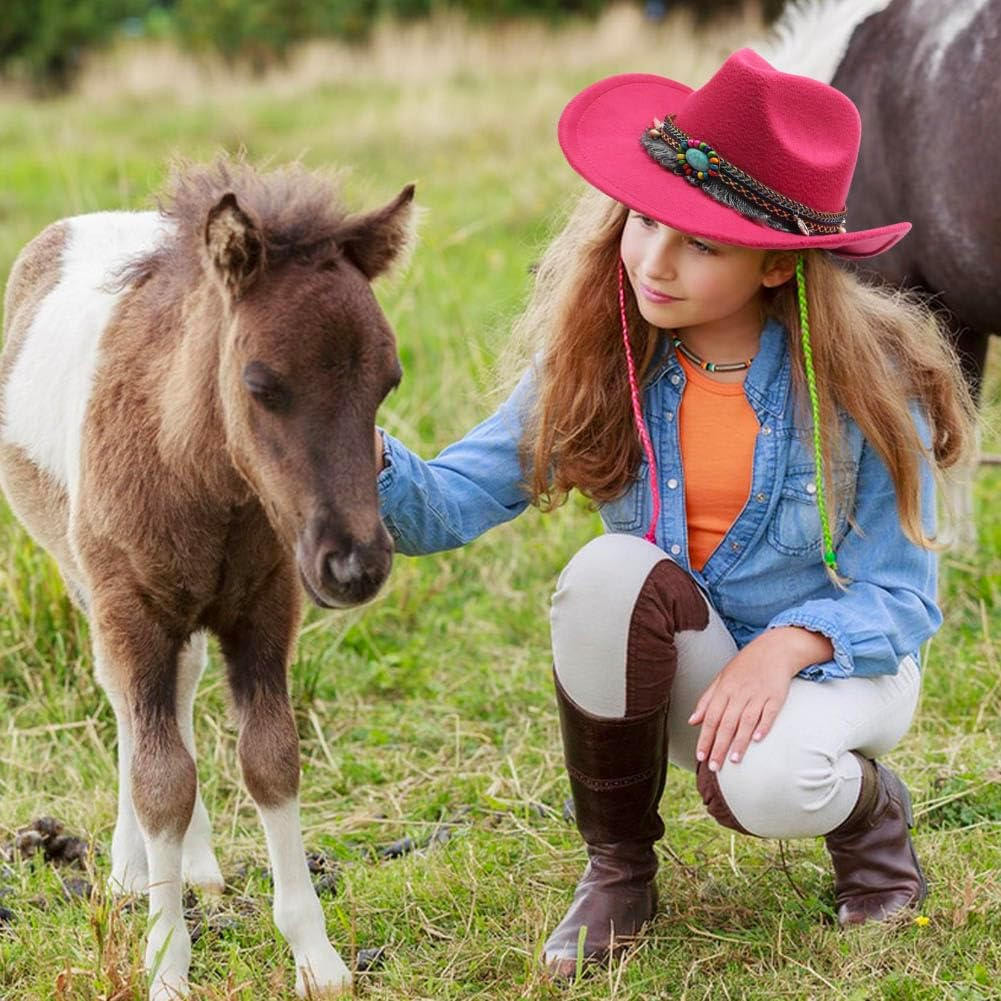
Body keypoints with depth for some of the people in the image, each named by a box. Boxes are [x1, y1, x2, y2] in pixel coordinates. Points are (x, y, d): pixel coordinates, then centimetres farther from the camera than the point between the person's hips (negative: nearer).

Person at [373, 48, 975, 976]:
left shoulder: (868, 382, -18)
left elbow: (898, 598, -13)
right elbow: (449, 504, -15)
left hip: (835, 661, -3)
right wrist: (367, 453, -37)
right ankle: (618, 866, -8)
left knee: (759, 783, -35)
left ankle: (871, 811, 4)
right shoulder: (597, 361, -11)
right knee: (612, 572, -30)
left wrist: (785, 648, -32)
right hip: (677, 669, 3)